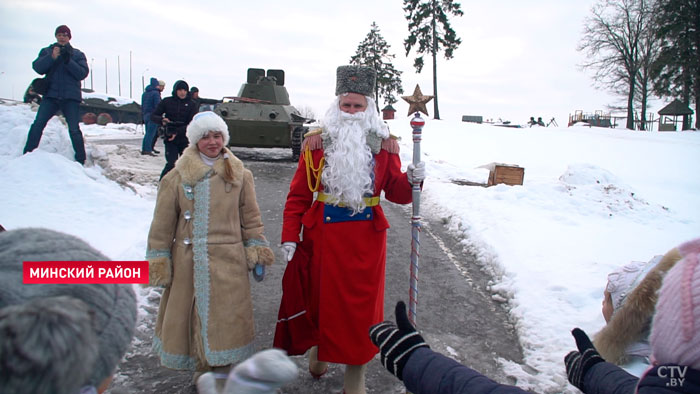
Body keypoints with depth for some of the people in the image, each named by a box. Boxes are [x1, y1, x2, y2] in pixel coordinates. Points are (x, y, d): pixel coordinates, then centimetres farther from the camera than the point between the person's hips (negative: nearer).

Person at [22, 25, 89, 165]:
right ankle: (27, 155, -2)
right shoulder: (47, 51, 13)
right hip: (51, 95, 1)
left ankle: (80, 160, 4)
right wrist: (51, 57, -18)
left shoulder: (78, 54, 11)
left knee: (74, 129, -5)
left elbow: (83, 73, -4)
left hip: (71, 97, -1)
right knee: (38, 124, -10)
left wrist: (68, 61, -17)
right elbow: (37, 67, -3)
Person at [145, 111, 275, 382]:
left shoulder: (240, 175, 4)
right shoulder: (177, 177, 1)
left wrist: (256, 252, 4)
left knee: (225, 319, 1)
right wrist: (158, 261, 2)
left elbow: (251, 218, 8)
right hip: (189, 263, 1)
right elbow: (162, 223, 3)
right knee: (190, 316, 9)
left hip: (228, 261, 0)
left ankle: (223, 369, 19)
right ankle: (201, 368, 29)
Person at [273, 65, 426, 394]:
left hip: (366, 238, 1)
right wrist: (289, 236, -7)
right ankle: (318, 352, 43)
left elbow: (395, 192, 6)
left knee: (362, 305, 6)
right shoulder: (317, 143, 0)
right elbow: (299, 194, 0)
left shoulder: (384, 144, 4)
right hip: (324, 236, 0)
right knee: (322, 298, 13)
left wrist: (412, 180, -16)